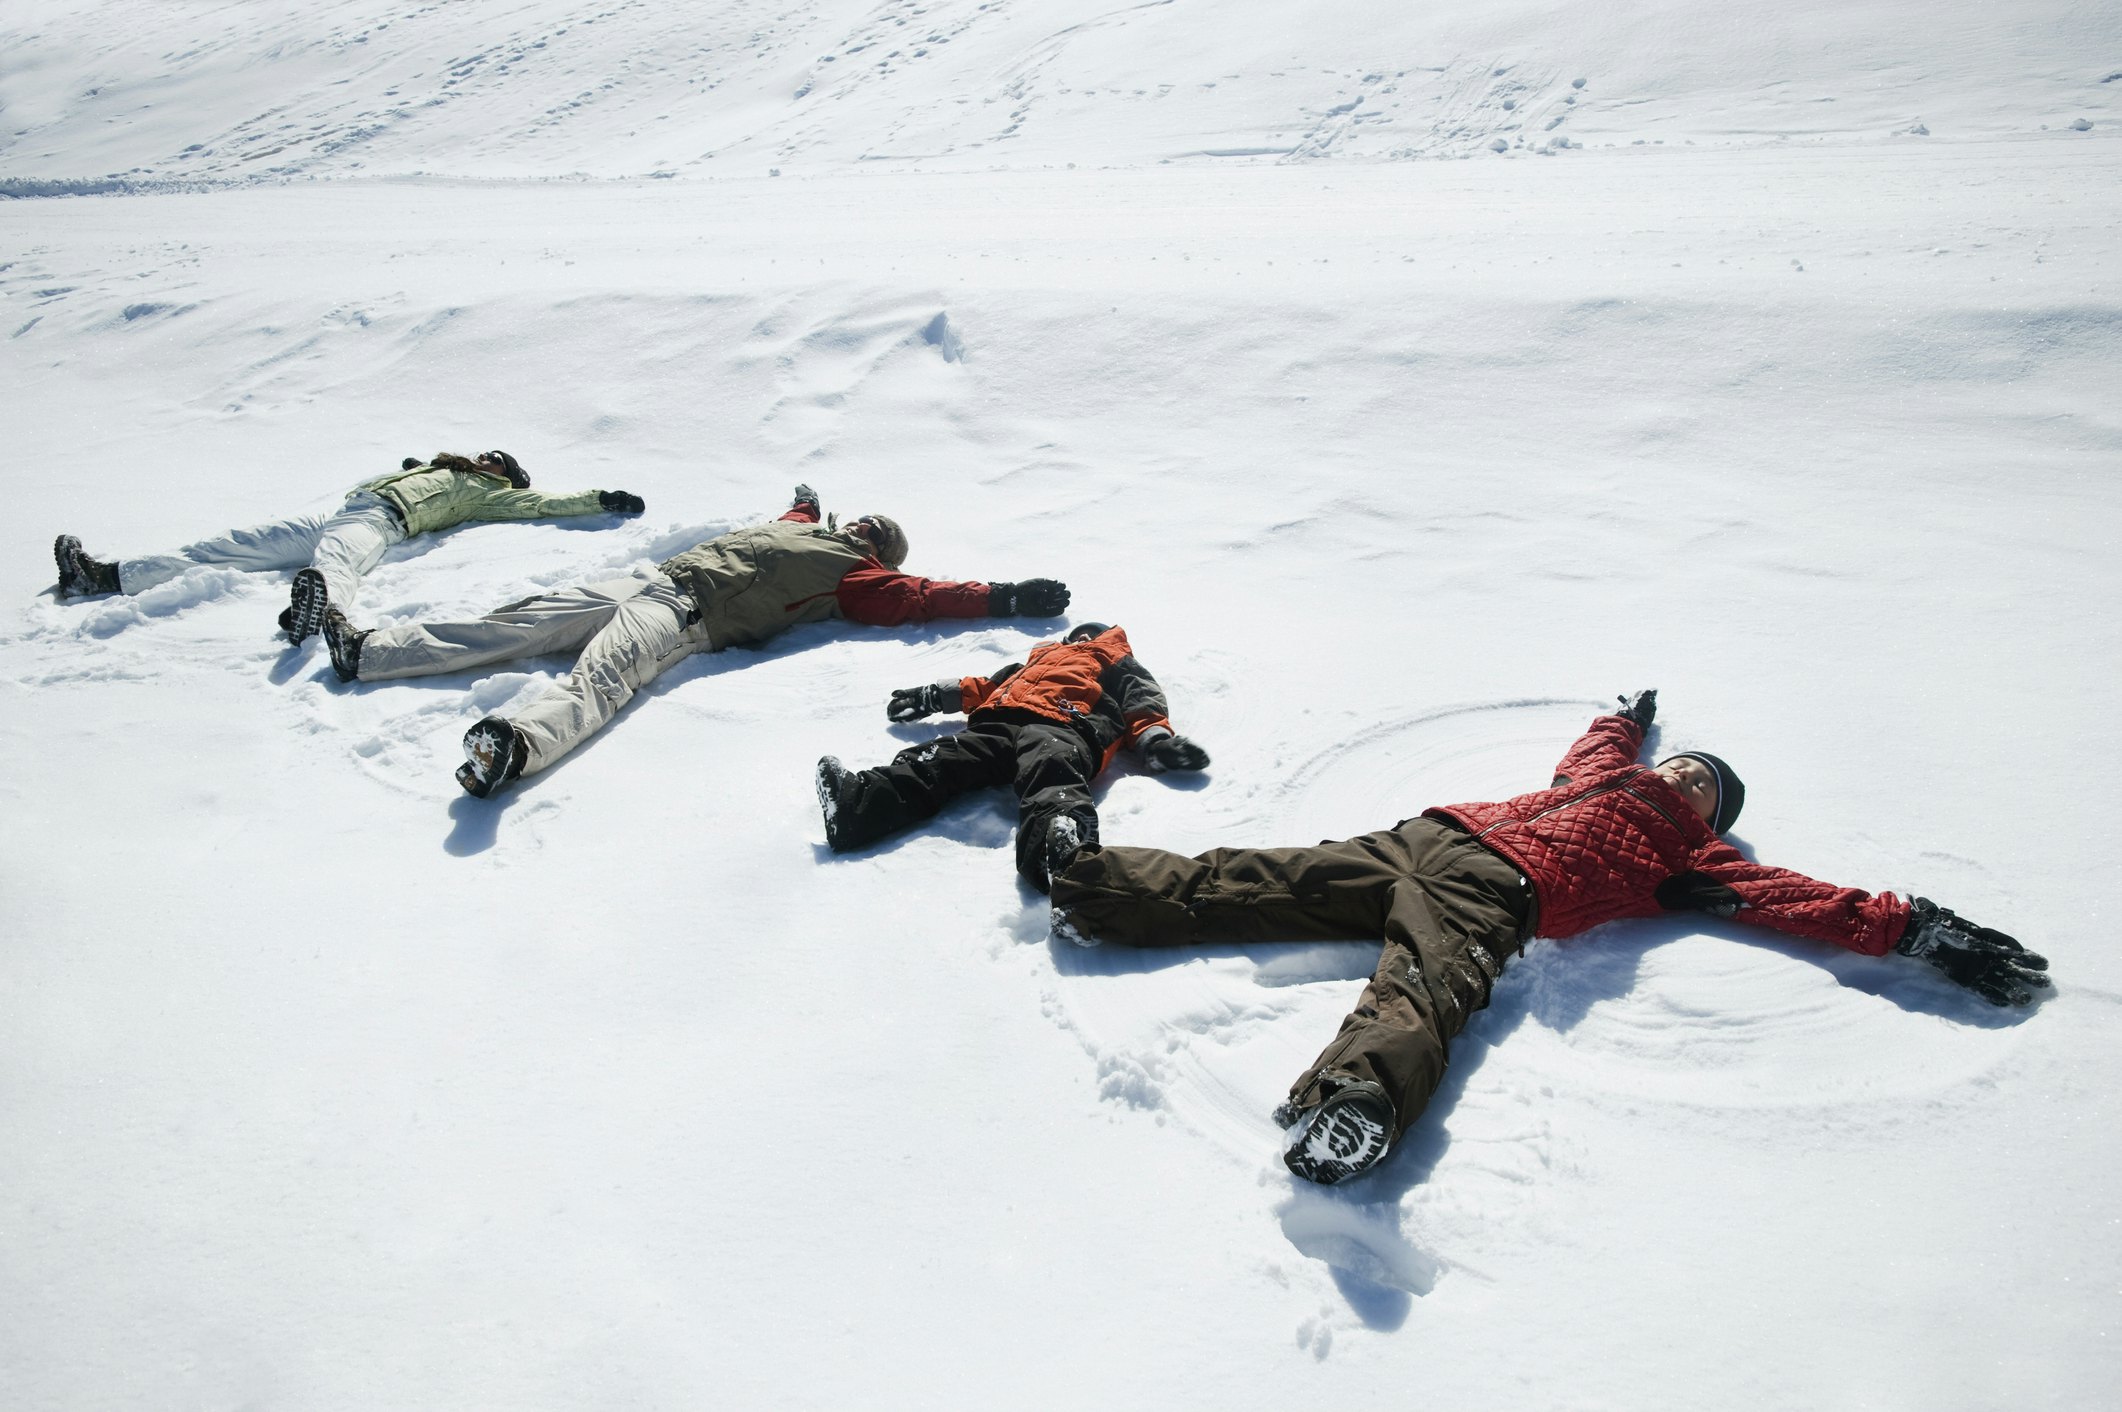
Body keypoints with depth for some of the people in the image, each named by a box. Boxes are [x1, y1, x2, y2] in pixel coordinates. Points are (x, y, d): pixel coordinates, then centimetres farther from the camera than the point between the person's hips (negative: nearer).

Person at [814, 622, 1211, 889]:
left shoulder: (1117, 663, 35)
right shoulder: (1043, 655, 47)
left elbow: (1142, 705, 18)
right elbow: (990, 686, 42)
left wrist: (1156, 740, -2)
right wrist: (933, 696, 36)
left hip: (1062, 725, -4)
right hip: (1000, 723, 4)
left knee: (1049, 768, -39)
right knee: (945, 759, -24)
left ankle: (1061, 842, -71)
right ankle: (862, 801, -48)